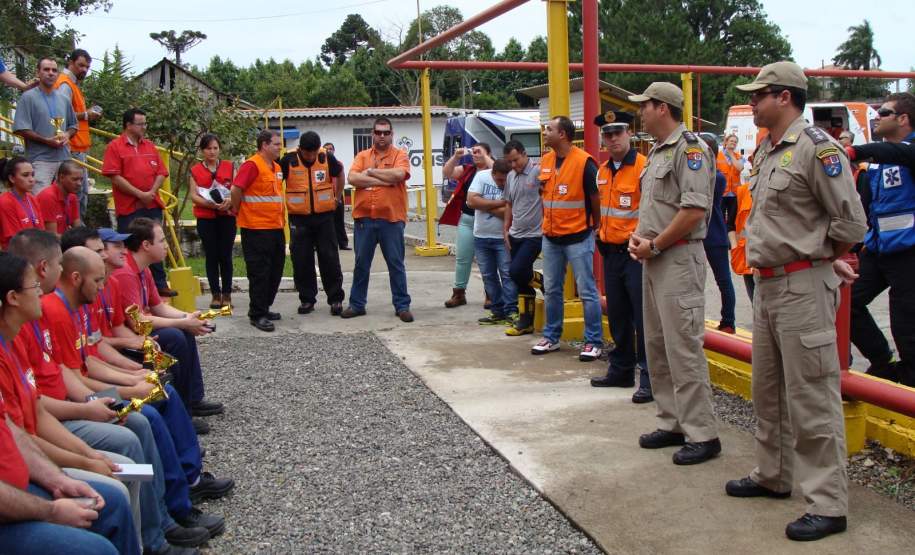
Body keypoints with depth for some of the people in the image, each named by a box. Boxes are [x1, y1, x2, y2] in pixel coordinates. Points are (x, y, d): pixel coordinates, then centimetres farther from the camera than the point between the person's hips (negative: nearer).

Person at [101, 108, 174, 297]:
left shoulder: (150, 146, 13)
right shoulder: (115, 147, -3)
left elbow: (161, 173, 11)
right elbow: (115, 177, -11)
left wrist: (152, 192, -6)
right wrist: (140, 194, -14)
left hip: (153, 205, 5)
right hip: (129, 208, -5)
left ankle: (160, 284, 17)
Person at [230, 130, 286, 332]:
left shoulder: (276, 167, 14)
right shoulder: (252, 165, -13)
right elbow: (236, 189, -18)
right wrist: (237, 209, -4)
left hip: (276, 228, 9)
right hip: (257, 229, -9)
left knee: (275, 270, 14)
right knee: (259, 273, -3)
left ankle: (264, 308, 27)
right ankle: (257, 315, 4)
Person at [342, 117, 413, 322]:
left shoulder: (399, 155, 3)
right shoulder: (362, 156, 10)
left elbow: (399, 174, -17)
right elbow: (352, 178, -7)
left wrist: (371, 171, -7)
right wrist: (384, 180, -13)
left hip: (391, 218, -2)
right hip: (363, 218, 3)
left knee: (396, 264, 4)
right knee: (361, 264, 10)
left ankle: (402, 305, 12)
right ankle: (357, 304, 20)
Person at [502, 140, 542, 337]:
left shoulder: (538, 171, -12)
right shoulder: (510, 176, 12)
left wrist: (545, 228, -19)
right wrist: (506, 229, 15)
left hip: (534, 235, -7)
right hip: (515, 234, 8)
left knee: (516, 271, -18)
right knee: (521, 277, 9)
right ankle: (526, 321, 16)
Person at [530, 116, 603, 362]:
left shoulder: (584, 162, -14)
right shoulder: (545, 161, 7)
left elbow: (596, 199, -7)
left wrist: (594, 227, 0)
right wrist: (548, 221, 13)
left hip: (578, 237, -7)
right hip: (550, 237, 7)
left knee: (587, 291, 0)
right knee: (551, 290, 13)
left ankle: (593, 342, 7)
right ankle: (551, 337, 25)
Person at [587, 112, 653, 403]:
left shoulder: (643, 166, -12)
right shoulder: (603, 171, 12)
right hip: (610, 252, 8)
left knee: (643, 317, -4)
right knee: (617, 316, 15)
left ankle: (649, 378, 4)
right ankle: (621, 370, 27)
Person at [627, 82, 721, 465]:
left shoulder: (690, 148, -13)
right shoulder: (657, 151, 18)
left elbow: (694, 210, -22)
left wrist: (654, 245, -15)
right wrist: (638, 236, 5)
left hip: (679, 258, -10)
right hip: (653, 259, 10)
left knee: (683, 349, -8)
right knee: (657, 346, 13)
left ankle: (702, 434, 0)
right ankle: (672, 424, 23)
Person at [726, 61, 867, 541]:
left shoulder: (815, 147, -14)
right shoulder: (766, 152, 14)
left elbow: (851, 223, -15)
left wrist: (817, 258, -1)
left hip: (803, 286, -10)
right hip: (767, 284, 10)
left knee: (811, 398, -4)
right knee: (767, 390, 19)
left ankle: (828, 505, 5)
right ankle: (773, 476, 34)